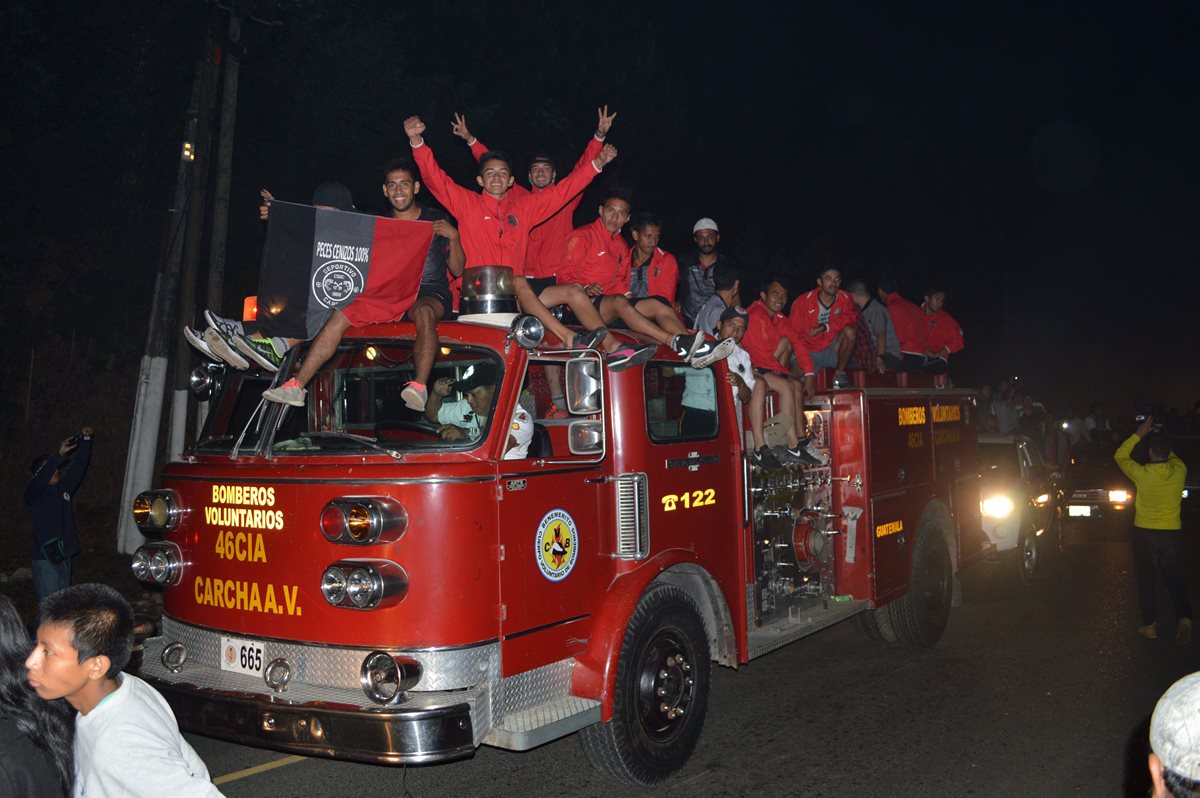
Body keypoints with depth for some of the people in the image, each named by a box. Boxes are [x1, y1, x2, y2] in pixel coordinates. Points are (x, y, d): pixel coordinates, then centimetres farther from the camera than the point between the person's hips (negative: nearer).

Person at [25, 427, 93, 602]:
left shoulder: (64, 488, 9)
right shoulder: (34, 494, -7)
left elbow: (79, 466, 6)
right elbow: (40, 480, -27)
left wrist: (85, 440, -6)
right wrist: (59, 455, -38)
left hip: (65, 556, 6)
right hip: (45, 560, -6)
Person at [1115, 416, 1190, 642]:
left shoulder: (1142, 474, -17)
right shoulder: (1179, 470, -9)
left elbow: (1120, 455, 1)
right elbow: (1172, 457, 16)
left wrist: (1139, 434, 2)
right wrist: (1158, 437, 19)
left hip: (1145, 533, -2)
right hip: (1172, 533, 2)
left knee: (1146, 579, 11)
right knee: (1175, 578, 10)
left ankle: (1150, 624, 13)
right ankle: (1184, 617, -10)